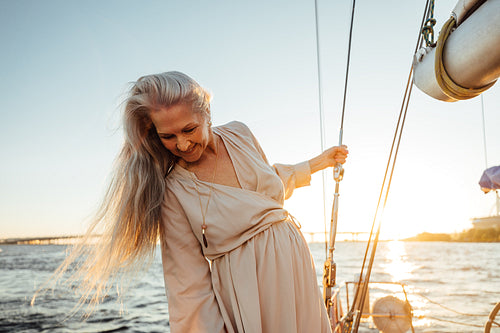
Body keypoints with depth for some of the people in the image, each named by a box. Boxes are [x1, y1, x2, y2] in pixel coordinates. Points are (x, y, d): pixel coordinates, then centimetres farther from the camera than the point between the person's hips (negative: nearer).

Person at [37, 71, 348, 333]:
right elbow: (189, 281, -13)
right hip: (249, 293, -5)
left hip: (294, 261, 5)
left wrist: (319, 162, 23)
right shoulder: (172, 190, -16)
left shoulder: (239, 134, -2)